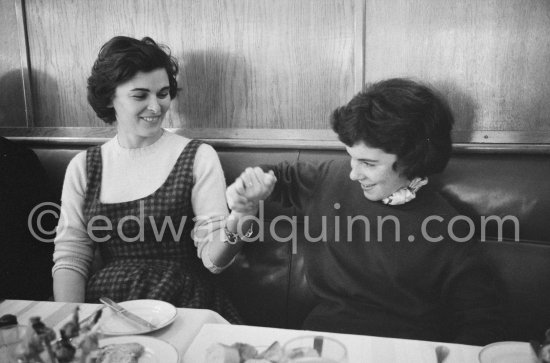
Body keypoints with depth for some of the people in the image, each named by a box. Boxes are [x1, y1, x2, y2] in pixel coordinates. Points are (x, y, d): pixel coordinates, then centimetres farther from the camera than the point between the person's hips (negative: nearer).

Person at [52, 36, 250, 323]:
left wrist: (238, 216, -25)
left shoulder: (199, 157, 0)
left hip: (182, 304, -2)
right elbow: (69, 259, 5)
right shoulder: (83, 166, 7)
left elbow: (213, 260, -5)